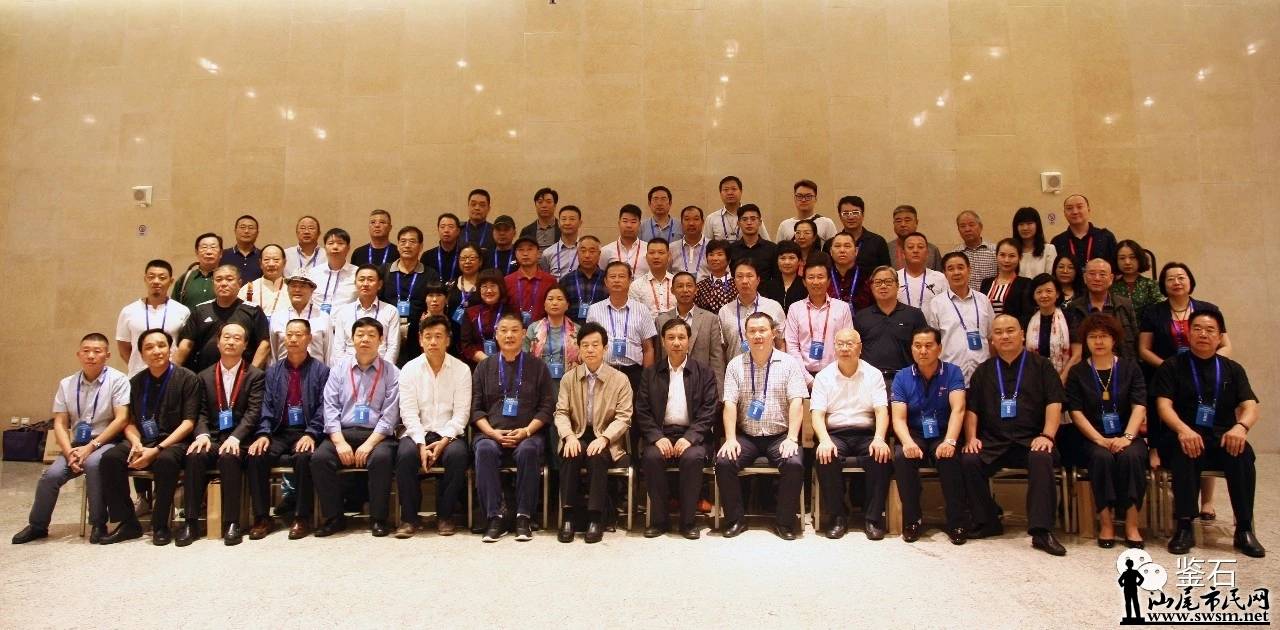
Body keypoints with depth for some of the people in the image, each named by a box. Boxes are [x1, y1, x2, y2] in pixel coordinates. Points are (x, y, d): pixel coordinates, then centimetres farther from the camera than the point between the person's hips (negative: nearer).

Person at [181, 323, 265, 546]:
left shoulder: (255, 375, 5)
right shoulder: (205, 376, 15)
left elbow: (253, 412, -6)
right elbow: (201, 413, 8)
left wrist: (235, 437, -21)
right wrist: (203, 434, -13)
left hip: (239, 439, -3)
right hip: (212, 436, 3)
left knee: (228, 457, -33)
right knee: (195, 455, -28)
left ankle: (232, 523, -25)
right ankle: (191, 521, -20)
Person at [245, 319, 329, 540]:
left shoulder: (321, 370, 3)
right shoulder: (273, 371, 14)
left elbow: (323, 407, -5)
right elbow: (266, 406, 6)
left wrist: (311, 434, -18)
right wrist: (263, 433, -10)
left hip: (307, 433, -3)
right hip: (279, 432, 4)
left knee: (304, 457, -33)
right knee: (255, 456, -24)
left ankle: (302, 517, -17)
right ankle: (262, 517, -10)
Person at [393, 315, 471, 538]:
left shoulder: (461, 369, 4)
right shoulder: (409, 369, 5)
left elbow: (461, 413, -2)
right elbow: (409, 413, -3)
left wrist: (444, 441, -16)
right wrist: (422, 444, -17)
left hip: (449, 434, 0)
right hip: (417, 432, 1)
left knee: (458, 454, -32)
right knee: (405, 454, -31)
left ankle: (445, 515, -12)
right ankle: (409, 517, -12)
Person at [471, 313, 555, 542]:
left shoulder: (537, 367, 13)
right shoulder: (484, 367, 16)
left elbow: (546, 407, 7)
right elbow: (475, 407, 10)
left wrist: (526, 431, -9)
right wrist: (492, 432, -7)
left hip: (527, 434, -1)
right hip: (491, 433, 1)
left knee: (528, 450, -34)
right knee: (484, 450, -33)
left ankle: (524, 517, -23)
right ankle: (494, 518, -26)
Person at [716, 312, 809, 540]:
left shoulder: (789, 363, 2)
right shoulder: (736, 365, 6)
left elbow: (796, 402, -6)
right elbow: (730, 404, -1)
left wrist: (792, 438, -18)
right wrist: (730, 438, -13)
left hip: (779, 436, -1)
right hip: (746, 436, 2)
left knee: (795, 464, -28)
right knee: (723, 462, -23)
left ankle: (784, 521, -7)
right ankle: (735, 519, -4)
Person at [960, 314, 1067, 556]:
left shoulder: (1040, 366, 12)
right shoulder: (984, 370, 18)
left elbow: (1054, 403, 1)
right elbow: (971, 409, 14)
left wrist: (1047, 436, -14)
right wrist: (971, 438, -2)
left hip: (1030, 440, -2)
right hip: (993, 443, 2)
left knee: (1042, 459, -35)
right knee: (968, 461, -26)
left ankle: (1041, 531, -30)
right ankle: (987, 521, -10)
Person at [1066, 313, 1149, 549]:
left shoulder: (1130, 367, 10)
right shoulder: (1077, 372, 8)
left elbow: (1139, 406, -2)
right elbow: (1076, 412, -2)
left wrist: (1127, 437, -19)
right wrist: (1100, 439, -16)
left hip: (1126, 436, 1)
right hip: (1093, 438, -1)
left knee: (1131, 456, -32)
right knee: (1102, 457, -33)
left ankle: (1131, 524, -23)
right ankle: (1105, 521, -24)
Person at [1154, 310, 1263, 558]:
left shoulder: (1233, 369, 15)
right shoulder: (1172, 367, 8)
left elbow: (1250, 407, 2)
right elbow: (1163, 405, -5)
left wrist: (1240, 426, -23)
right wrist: (1183, 429, -26)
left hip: (1223, 440, 2)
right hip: (1185, 436, -2)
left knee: (1242, 453, -31)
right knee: (1184, 451, -36)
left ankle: (1244, 529, -22)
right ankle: (1184, 526, -29)